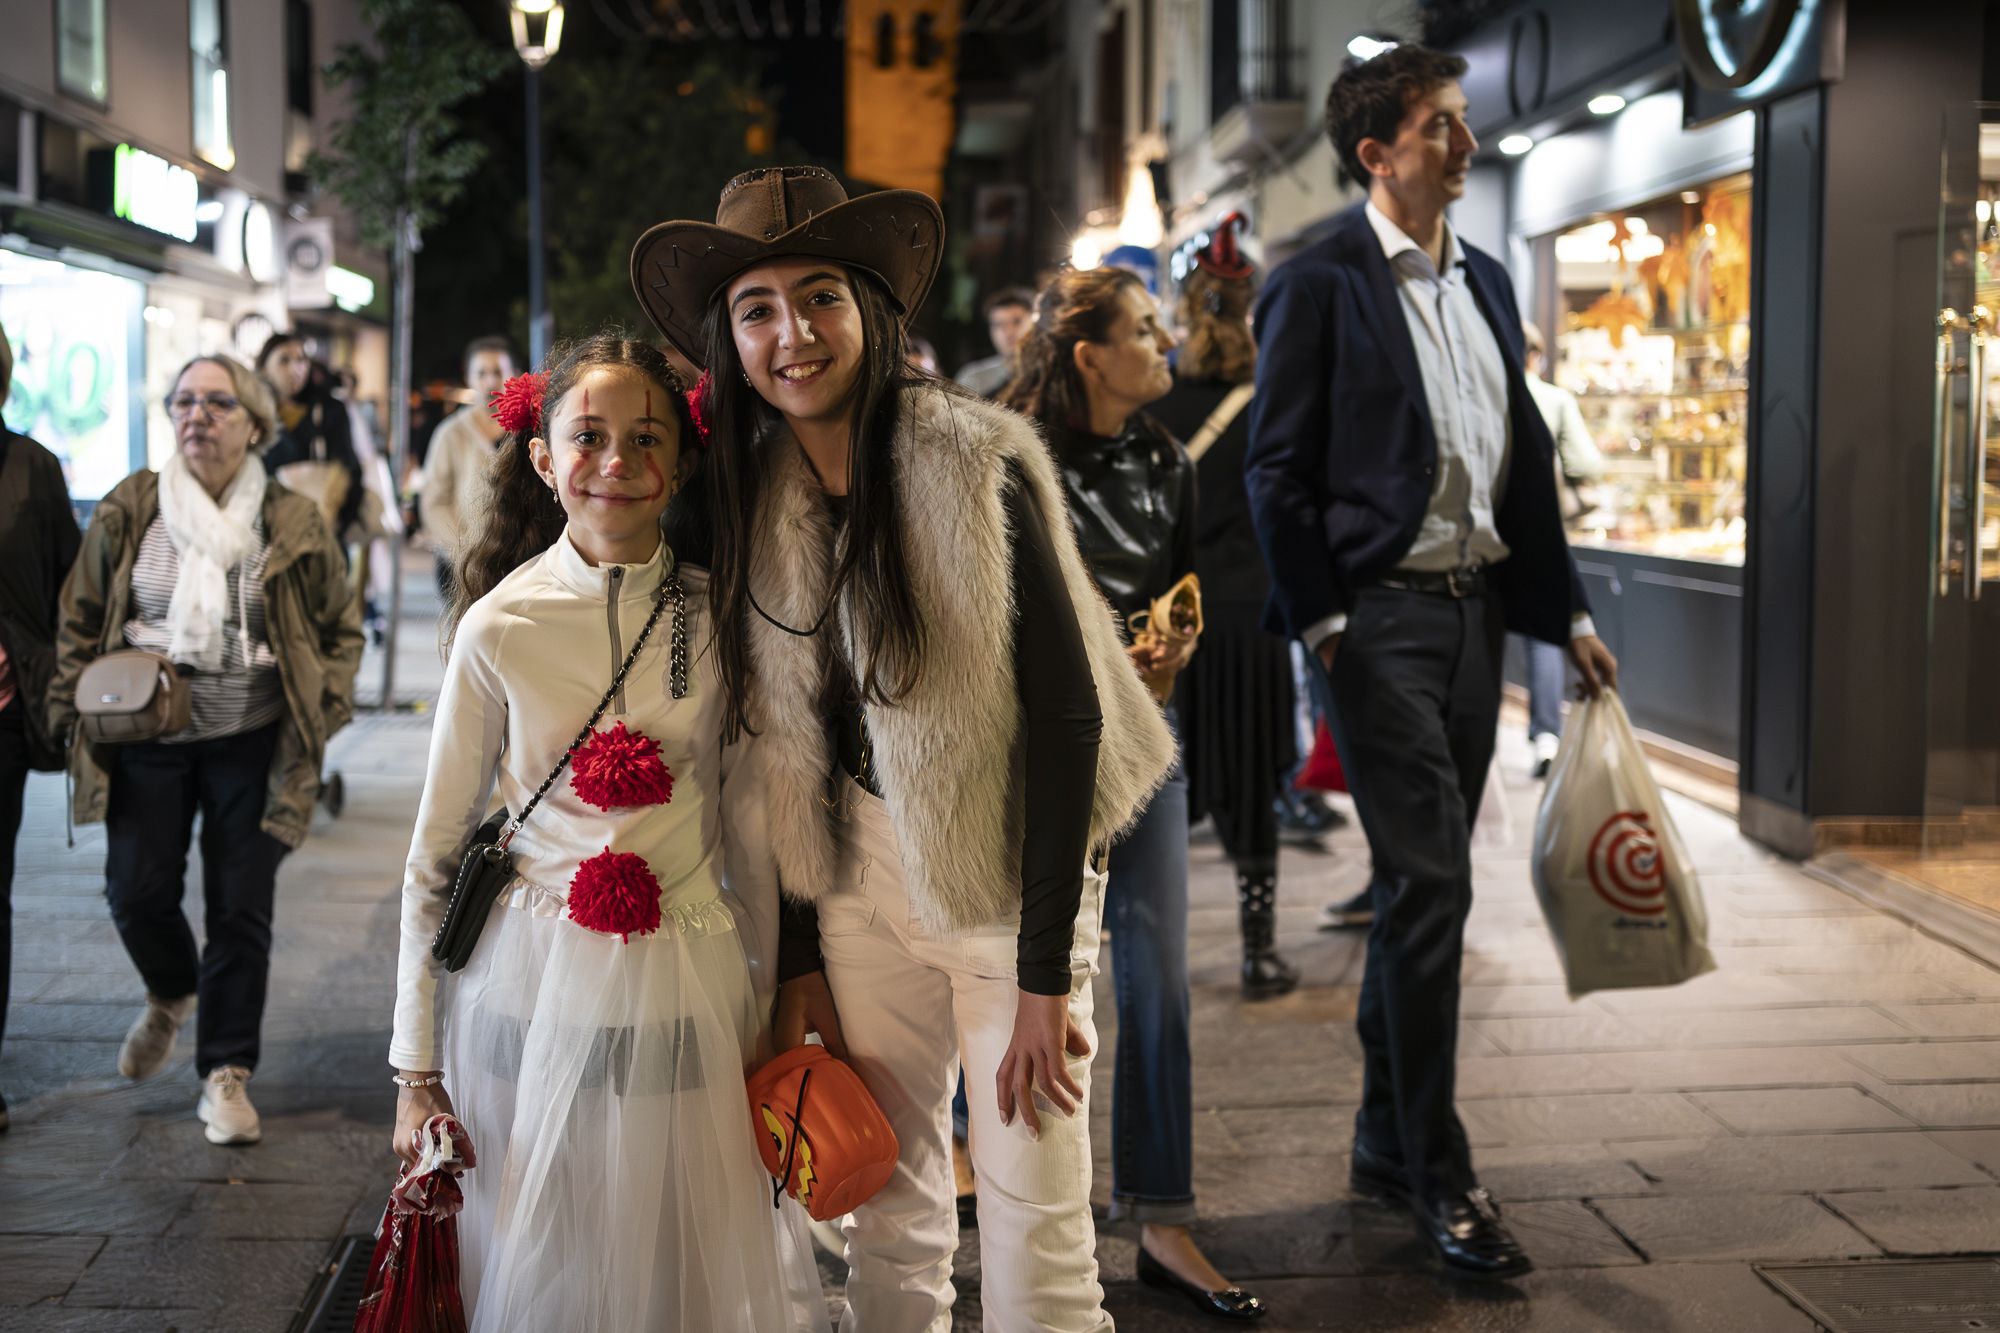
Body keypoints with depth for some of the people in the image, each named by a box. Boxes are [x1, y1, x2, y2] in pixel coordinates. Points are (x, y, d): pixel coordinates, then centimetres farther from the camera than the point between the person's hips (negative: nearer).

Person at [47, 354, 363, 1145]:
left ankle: (226, 1074, 15)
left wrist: (324, 708, -1)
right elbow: (81, 616, 7)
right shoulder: (128, 510, 0)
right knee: (138, 893, 2)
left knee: (241, 909, 2)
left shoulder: (292, 523, -1)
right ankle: (170, 997, 36)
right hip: (145, 737, 1)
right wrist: (70, 705, 0)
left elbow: (341, 627, 9)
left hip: (252, 744, -1)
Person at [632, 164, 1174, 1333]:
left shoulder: (980, 469, -15)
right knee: (889, 1216, 14)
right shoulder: (755, 499, 1)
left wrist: (1045, 974, -18)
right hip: (862, 870, 5)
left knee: (1037, 1232, -2)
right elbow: (779, 742, 7)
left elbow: (1066, 718, -17)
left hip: (1005, 867, -5)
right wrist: (799, 963, 5)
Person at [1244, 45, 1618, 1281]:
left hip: (1474, 608, 7)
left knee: (1425, 888, 12)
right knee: (1431, 883, -9)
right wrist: (1320, 620, -13)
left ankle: (1387, 1144, 23)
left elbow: (1527, 457, 18)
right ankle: (1439, 1171, 1)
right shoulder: (1322, 283, -5)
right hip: (1381, 612, -7)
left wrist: (1566, 609, 14)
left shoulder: (1486, 282, 16)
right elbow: (1277, 468, -8)